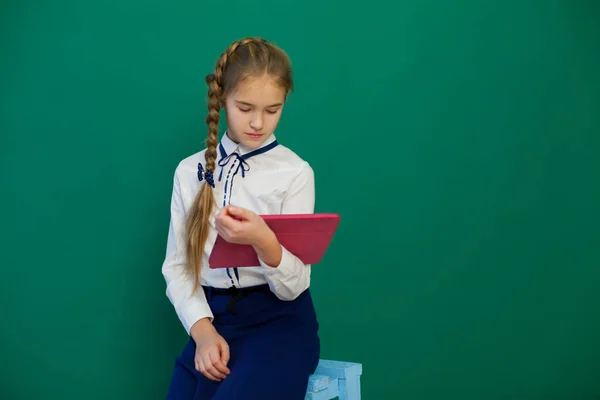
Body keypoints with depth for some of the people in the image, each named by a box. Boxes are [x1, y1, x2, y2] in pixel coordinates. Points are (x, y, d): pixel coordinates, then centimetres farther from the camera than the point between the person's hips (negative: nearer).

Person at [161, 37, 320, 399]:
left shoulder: (295, 172, -4)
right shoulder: (190, 171, 4)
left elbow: (294, 286, -6)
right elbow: (177, 267, 3)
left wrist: (265, 243, -26)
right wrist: (202, 329, -12)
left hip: (279, 321, -3)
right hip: (213, 318, 3)